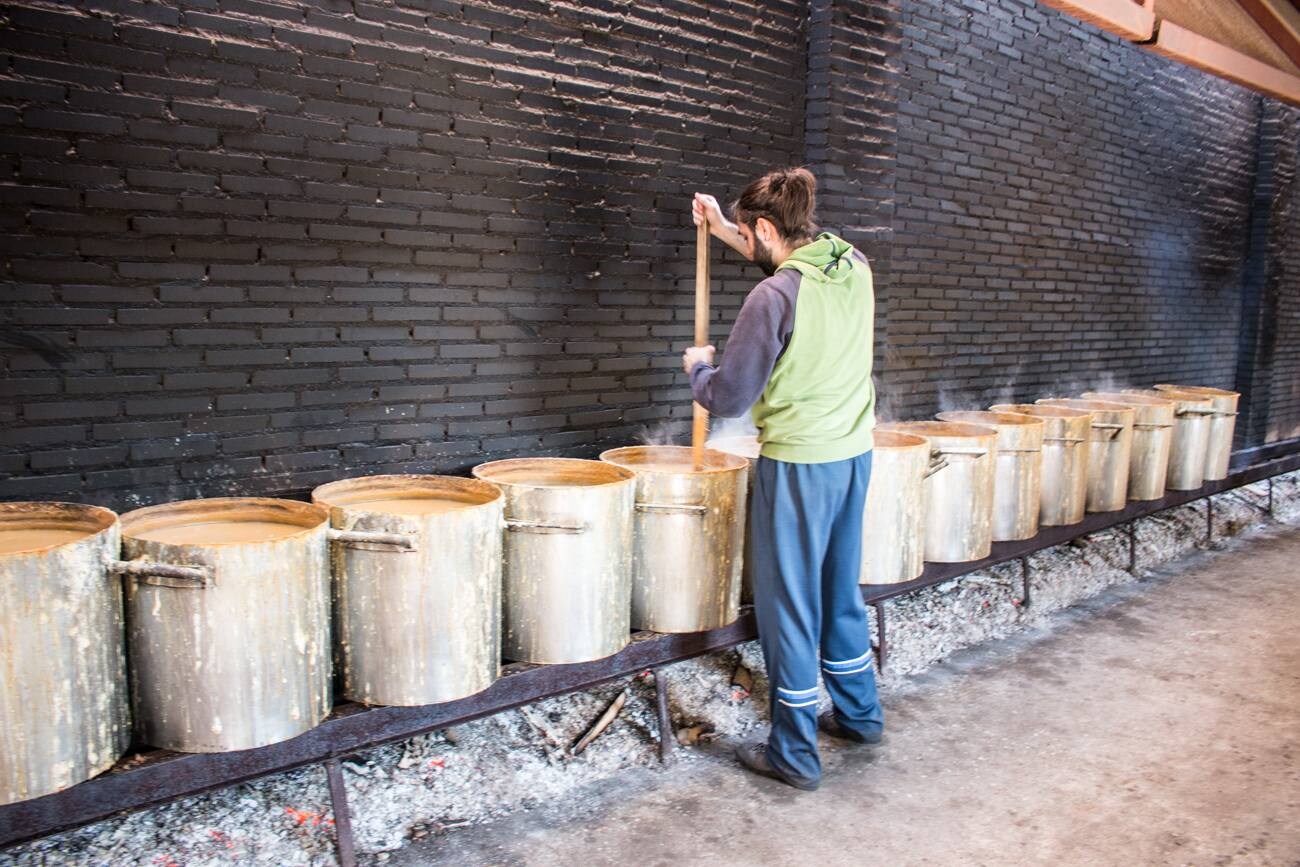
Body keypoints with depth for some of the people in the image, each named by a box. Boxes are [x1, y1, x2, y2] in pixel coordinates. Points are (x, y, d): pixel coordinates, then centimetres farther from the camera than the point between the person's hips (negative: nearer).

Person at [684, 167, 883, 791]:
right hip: (854, 455, 8)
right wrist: (725, 229, 26)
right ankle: (859, 712, 39)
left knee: (789, 603, 5)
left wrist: (698, 366, 5)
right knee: (840, 590, 23)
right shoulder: (856, 266, 3)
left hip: (798, 464, -8)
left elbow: (730, 398, -15)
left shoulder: (772, 296, -19)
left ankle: (794, 753, 17)